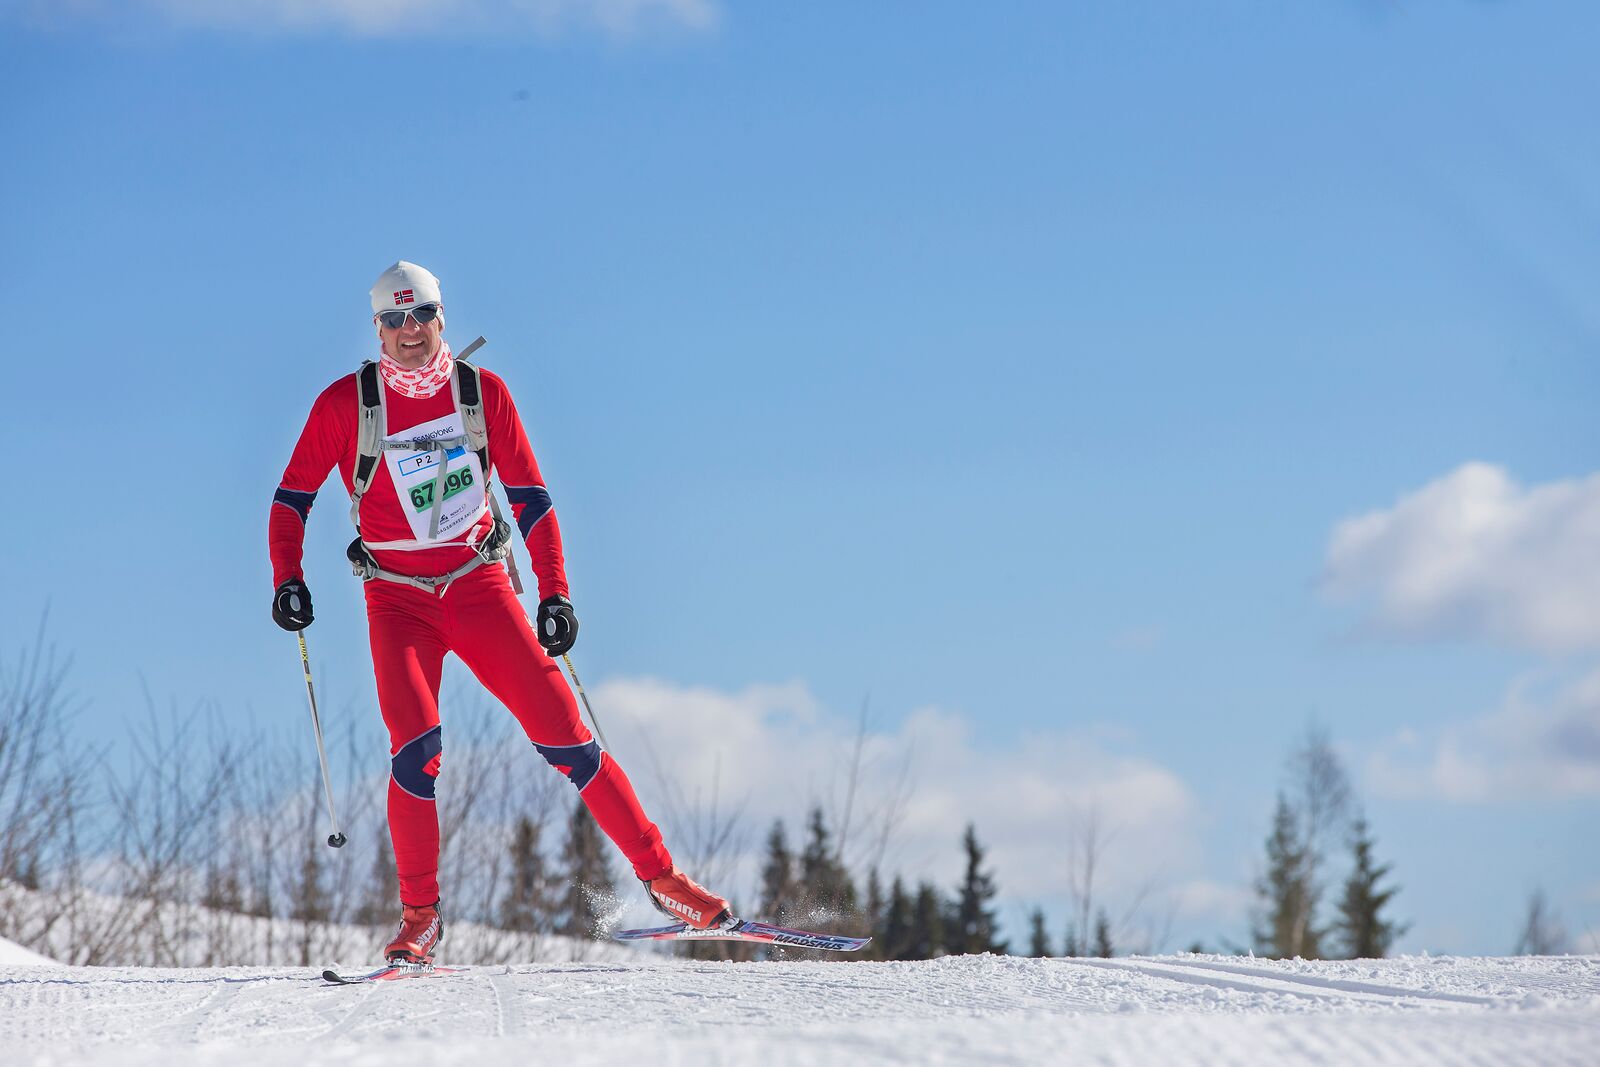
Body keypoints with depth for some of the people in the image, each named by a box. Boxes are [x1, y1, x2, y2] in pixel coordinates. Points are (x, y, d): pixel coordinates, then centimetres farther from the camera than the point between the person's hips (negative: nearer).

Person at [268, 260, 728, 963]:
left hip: (480, 587, 1)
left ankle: (660, 878, 2)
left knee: (563, 732, -7)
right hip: (398, 598, -1)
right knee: (415, 744, -22)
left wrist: (554, 592, 1)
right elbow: (293, 495, 5)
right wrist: (287, 579, -9)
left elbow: (529, 495, 7)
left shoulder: (482, 393, 1)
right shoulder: (345, 403, -3)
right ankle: (420, 919, -9)